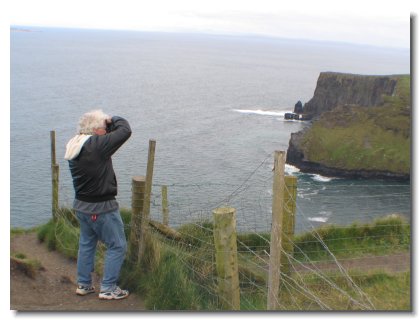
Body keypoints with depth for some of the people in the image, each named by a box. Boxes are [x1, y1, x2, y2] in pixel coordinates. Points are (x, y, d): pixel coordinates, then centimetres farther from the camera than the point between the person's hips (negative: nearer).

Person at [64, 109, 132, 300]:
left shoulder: (74, 146, 4)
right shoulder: (96, 144, -23)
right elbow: (125, 130, -21)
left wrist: (108, 124, 3)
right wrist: (114, 120, -3)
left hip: (81, 205, 9)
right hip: (102, 208, -9)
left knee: (86, 244, 22)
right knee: (117, 246, 5)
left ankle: (83, 284, 31)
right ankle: (108, 289, 10)